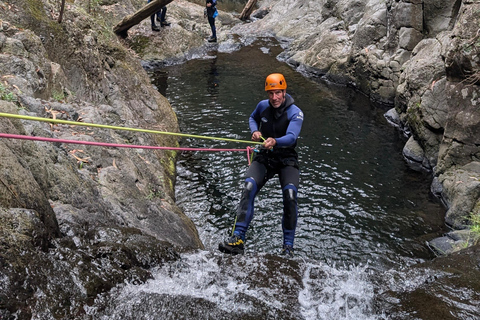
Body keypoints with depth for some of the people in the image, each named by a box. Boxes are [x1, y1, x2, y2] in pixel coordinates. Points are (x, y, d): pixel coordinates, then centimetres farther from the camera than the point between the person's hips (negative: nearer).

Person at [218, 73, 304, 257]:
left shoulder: (295, 113, -12)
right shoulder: (263, 106, 1)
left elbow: (291, 137, -30)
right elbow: (252, 118, 25)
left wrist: (275, 141, -51)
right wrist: (254, 131, 2)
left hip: (287, 160, -3)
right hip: (265, 157, 3)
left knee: (290, 195, -27)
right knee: (248, 188, -23)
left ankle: (288, 246, -16)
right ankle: (238, 239, -27)